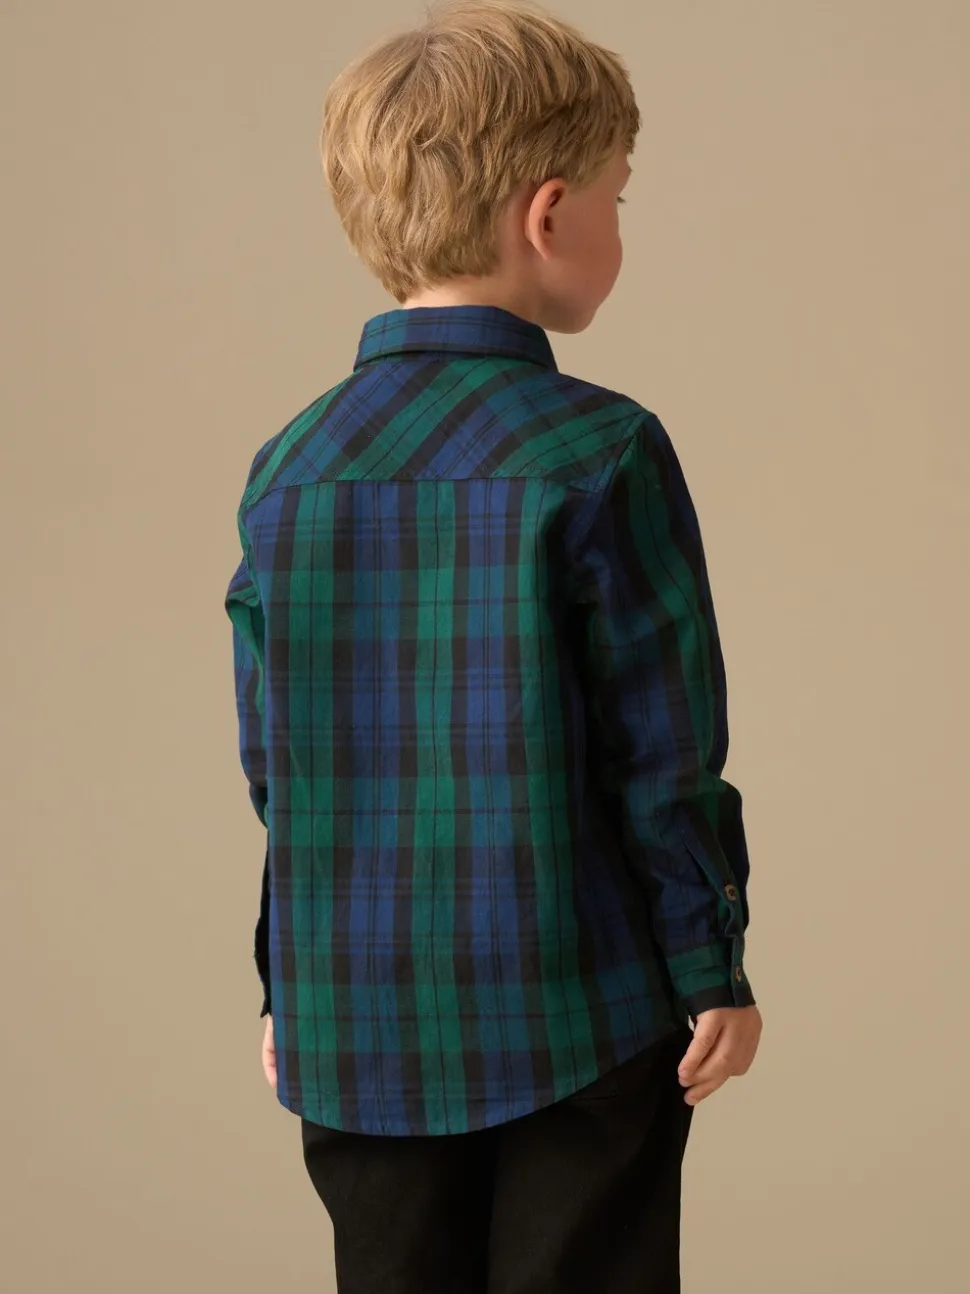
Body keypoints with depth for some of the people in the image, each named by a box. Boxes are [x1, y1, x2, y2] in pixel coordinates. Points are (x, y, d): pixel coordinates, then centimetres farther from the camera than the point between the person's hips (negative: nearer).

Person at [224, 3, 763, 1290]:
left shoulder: (287, 473, 1)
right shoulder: (604, 455, -12)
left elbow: (274, 769, 6)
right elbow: (668, 751, -11)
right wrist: (714, 969, -1)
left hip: (358, 1036, 4)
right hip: (582, 1020, -4)